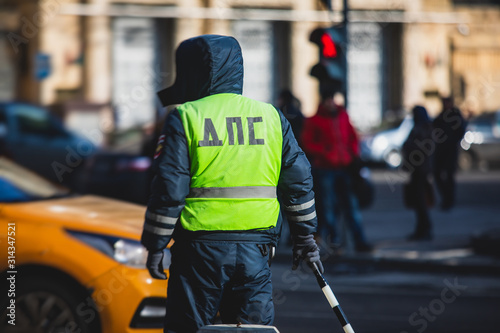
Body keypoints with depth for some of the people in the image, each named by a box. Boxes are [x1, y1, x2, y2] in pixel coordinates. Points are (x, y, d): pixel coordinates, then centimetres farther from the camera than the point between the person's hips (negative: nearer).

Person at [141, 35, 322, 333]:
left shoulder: (185, 118, -4)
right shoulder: (272, 117, 8)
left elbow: (169, 188, -8)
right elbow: (299, 179, 9)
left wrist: (156, 246, -2)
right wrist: (305, 237, 17)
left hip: (201, 247, -3)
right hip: (255, 249, 3)